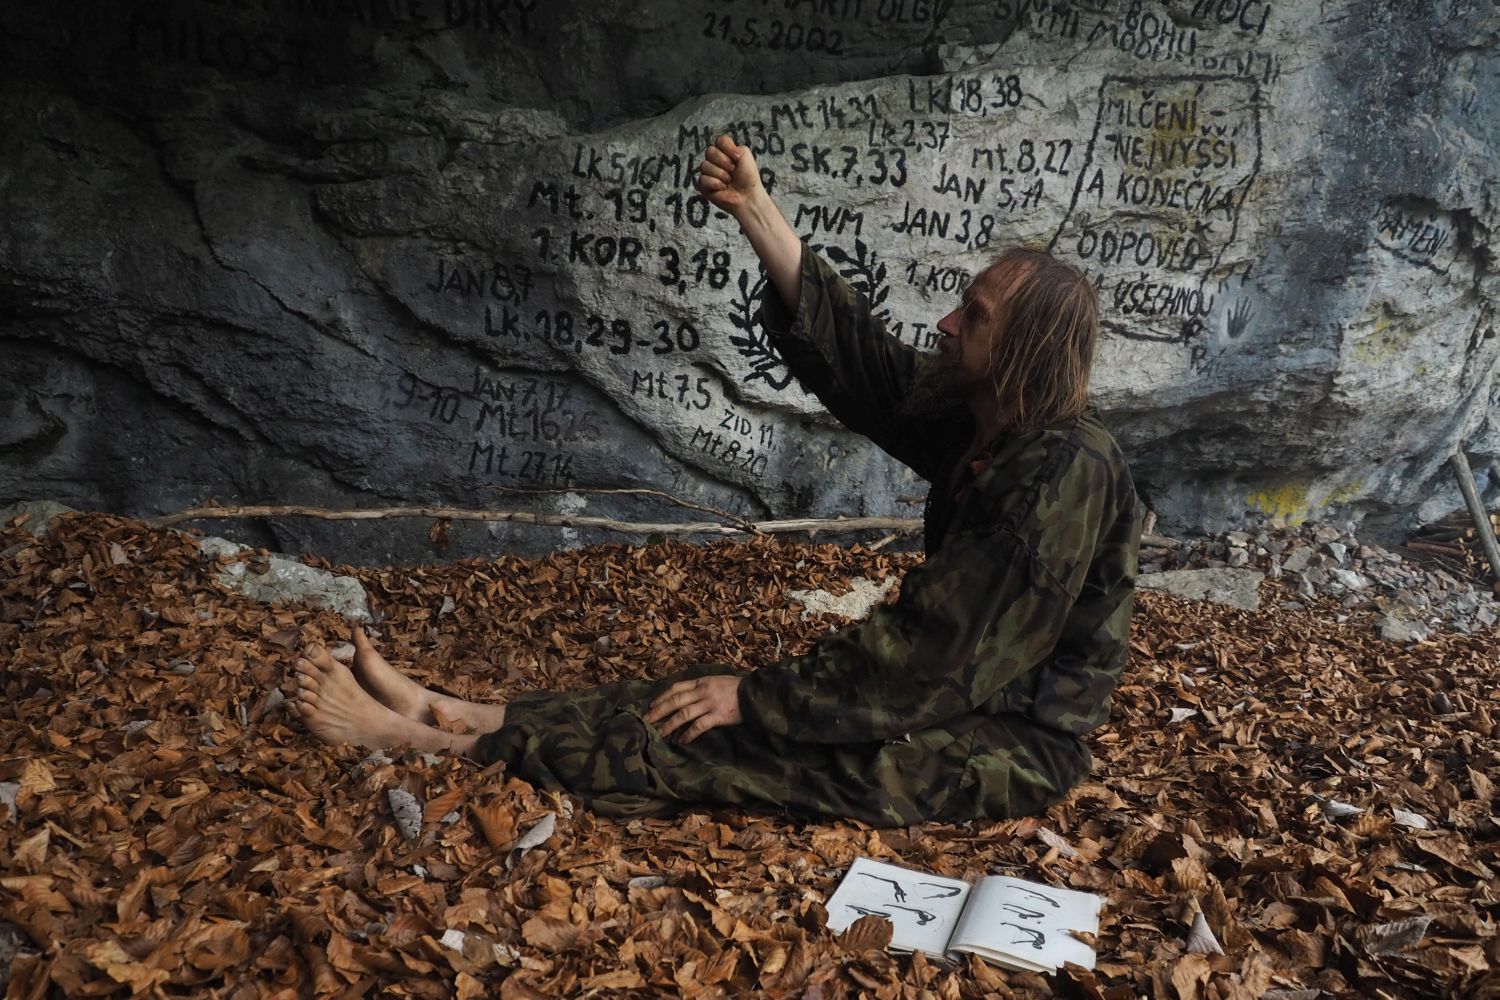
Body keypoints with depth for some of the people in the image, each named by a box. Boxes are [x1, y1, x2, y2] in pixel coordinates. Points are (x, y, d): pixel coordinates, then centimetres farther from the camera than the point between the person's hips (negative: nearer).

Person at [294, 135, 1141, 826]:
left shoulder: (1063, 474, -25)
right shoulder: (983, 424, 2)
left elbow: (932, 655, -27)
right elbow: (855, 356, 1)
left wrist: (759, 696, -23)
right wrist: (755, 209, -1)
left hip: (1012, 746, -8)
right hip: (969, 697, 8)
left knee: (722, 739, -16)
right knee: (726, 698, -4)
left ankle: (432, 736, -11)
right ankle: (445, 714, -4)